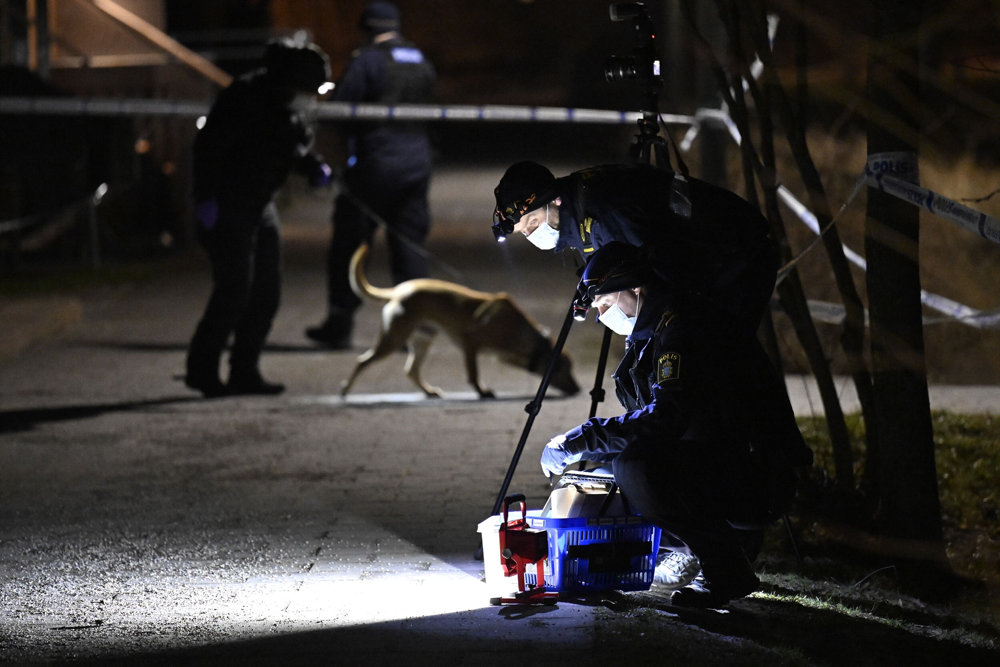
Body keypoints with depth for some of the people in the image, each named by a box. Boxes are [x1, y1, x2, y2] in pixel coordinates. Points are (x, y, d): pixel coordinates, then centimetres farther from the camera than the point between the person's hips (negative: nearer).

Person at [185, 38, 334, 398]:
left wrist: (314, 167, 1)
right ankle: (201, 368, 0)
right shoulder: (245, 96, -20)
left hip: (259, 204, 9)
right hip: (226, 206, -9)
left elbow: (292, 147, 21)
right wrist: (206, 197, -25)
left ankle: (244, 372, 14)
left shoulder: (285, 101, 7)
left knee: (267, 291, 7)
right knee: (234, 289, -11)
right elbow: (208, 145, -21)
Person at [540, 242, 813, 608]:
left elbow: (667, 416, -27)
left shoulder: (682, 323, -14)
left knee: (636, 469, -28)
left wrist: (581, 440, -22)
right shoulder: (649, 335, 18)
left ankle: (725, 570, -15)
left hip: (758, 478, -10)